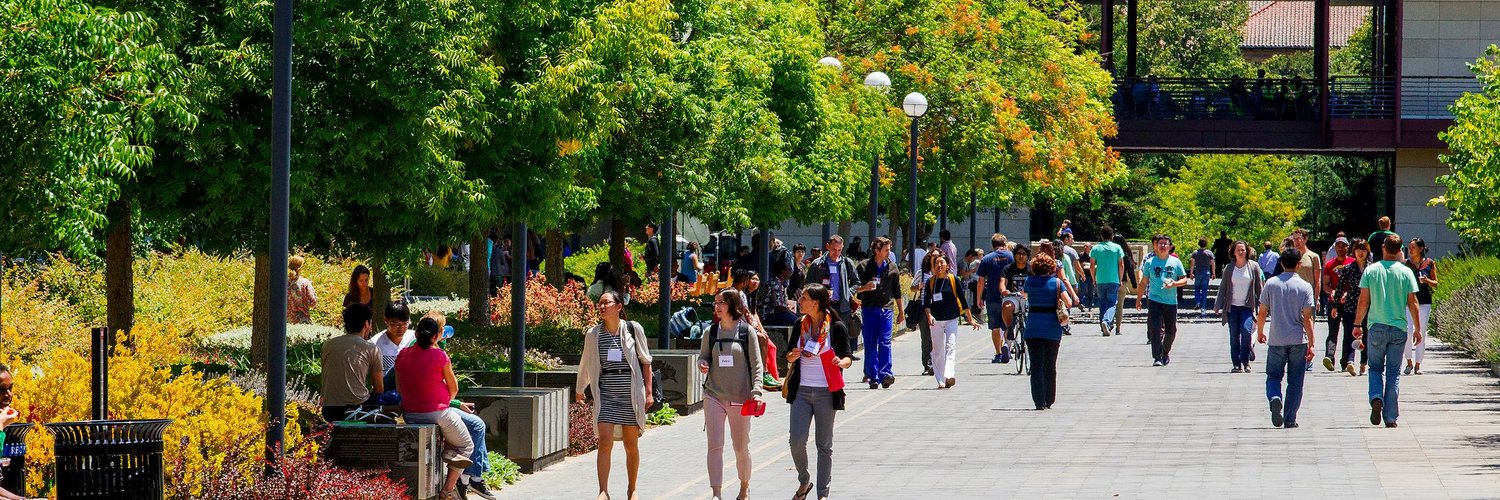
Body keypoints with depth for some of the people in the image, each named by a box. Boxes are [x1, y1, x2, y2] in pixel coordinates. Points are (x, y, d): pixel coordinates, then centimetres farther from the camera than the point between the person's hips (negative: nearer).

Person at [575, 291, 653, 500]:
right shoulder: (593, 334, 2)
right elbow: (586, 364, 17)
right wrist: (579, 389, 29)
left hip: (631, 394, 0)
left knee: (631, 445, 8)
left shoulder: (633, 329, -1)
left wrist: (648, 390, 2)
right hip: (606, 396, 0)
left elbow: (645, 361, 6)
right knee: (605, 442, -13)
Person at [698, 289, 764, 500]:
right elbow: (703, 356, 16)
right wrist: (702, 364, -8)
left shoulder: (747, 332, -1)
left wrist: (756, 391, -10)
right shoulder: (711, 332, 6)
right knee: (715, 445, -10)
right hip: (714, 395, 1)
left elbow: (756, 364, -1)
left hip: (740, 396, -1)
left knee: (741, 447, 10)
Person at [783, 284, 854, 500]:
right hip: (801, 391, 3)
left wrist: (842, 362, -25)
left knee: (824, 445, 4)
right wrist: (791, 356, -8)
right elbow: (790, 354, 16)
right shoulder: (800, 324, 6)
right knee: (797, 441, -7)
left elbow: (848, 357, -2)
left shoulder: (836, 327, -6)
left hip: (826, 392, -3)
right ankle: (804, 481, 17)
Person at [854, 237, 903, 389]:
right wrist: (865, 288, -16)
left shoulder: (892, 268, 10)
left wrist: (901, 311, 21)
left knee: (885, 342, -10)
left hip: (886, 308, 1)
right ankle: (872, 377, 2)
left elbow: (897, 291, 18)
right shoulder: (863, 267, 3)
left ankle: (885, 374, -14)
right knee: (870, 344, 0)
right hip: (868, 308, -1)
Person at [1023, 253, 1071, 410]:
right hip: (1053, 330, 0)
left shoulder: (1030, 281, 0)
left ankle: (1039, 401, -9)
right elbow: (1068, 303, -7)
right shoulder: (1057, 283, -4)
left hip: (1033, 329, 0)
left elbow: (1024, 294, 20)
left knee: (1036, 366, 0)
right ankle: (1049, 401, 19)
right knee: (1050, 366, 13)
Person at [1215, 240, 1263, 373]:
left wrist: (1260, 306, 1)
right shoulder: (1229, 268, 6)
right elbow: (1223, 288, 8)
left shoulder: (1253, 267, 3)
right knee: (1234, 336, 1)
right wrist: (1217, 306, 2)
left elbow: (1259, 287, 6)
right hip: (1232, 306, 2)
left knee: (1246, 330, -20)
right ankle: (1237, 364, 8)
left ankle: (1246, 361, -7)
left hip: (1247, 307, -2)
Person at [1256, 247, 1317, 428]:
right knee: (1295, 380, 9)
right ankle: (1290, 419, 9)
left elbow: (1262, 313, 3)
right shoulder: (1305, 286, -6)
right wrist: (1311, 344, -5)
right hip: (1298, 340, -1)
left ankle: (1275, 398, -22)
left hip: (1276, 340, 1)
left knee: (1273, 376, 10)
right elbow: (1307, 318, -9)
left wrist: (1260, 332, 21)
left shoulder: (1271, 284, -1)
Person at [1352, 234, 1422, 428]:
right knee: (1393, 372, 7)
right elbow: (1412, 303, -1)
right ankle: (1390, 417, 4)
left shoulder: (1371, 270, -3)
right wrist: (1417, 328, 9)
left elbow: (1364, 301, -1)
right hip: (1399, 328, 0)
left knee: (1376, 367, 15)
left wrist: (1357, 324, 9)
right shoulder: (1406, 273, -2)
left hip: (1376, 327, 0)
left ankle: (1376, 398, -12)